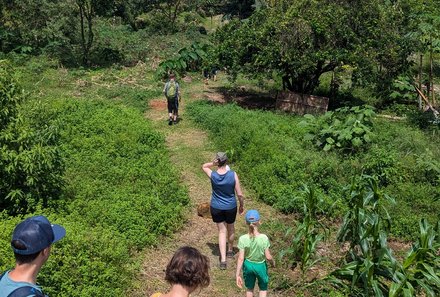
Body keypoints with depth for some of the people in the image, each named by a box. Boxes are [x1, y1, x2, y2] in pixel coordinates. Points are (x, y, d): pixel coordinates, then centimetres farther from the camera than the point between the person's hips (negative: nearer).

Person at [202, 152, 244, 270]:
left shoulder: (212, 175, -16)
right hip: (230, 207, 0)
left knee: (222, 231, 11)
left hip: (216, 207, 0)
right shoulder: (233, 175, -19)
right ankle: (230, 250, 45)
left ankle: (223, 260, 4)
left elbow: (204, 166, 8)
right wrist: (241, 206, 6)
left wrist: (213, 163, -10)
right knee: (230, 228, 24)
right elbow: (240, 194, -12)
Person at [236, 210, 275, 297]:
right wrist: (273, 262, 5)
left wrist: (237, 274, -8)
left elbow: (241, 258, -18)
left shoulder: (243, 239, -22)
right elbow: (268, 257, -18)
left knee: (249, 288, 26)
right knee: (263, 288, 24)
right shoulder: (264, 238, -25)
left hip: (248, 265, 1)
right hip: (260, 265, -1)